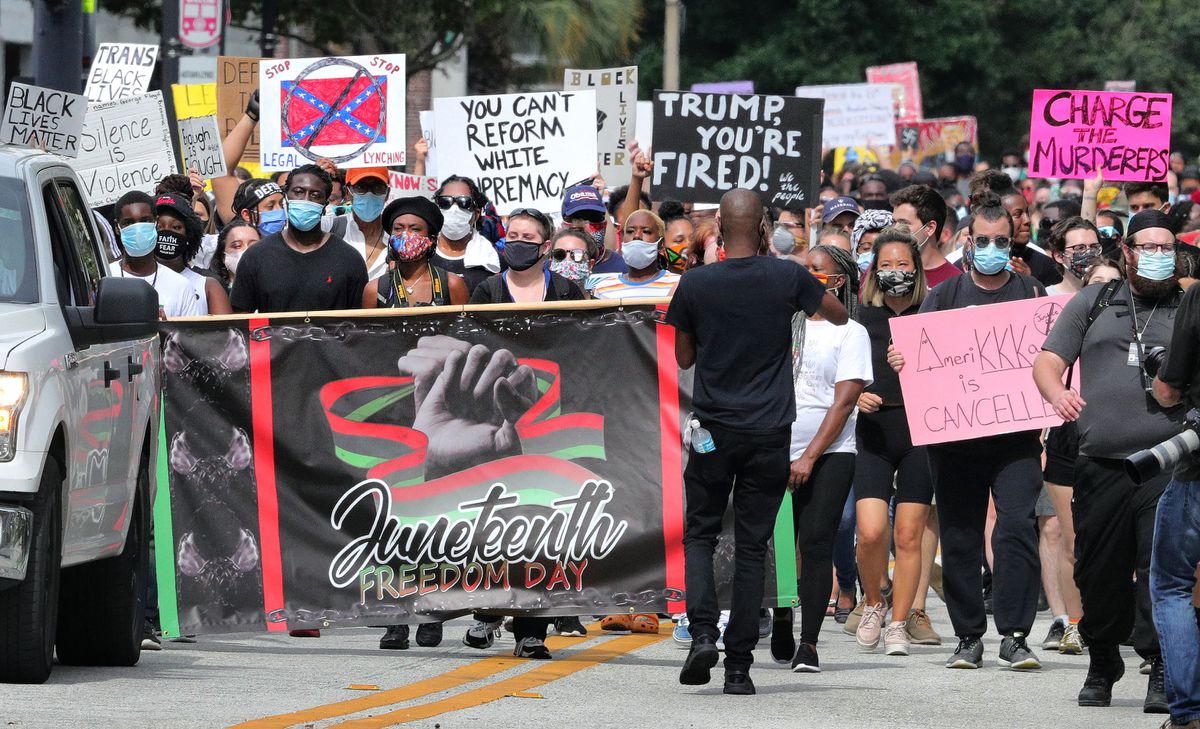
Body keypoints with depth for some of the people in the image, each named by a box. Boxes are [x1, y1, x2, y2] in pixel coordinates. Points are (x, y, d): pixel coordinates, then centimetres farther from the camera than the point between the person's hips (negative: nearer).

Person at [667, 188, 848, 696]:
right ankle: (739, 666, 3)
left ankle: (702, 633, -9)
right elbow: (840, 315, 15)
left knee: (699, 533, 13)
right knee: (752, 546, 5)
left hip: (715, 429, -1)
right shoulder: (788, 278, -4)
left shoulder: (696, 284, -5)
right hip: (770, 431, 1)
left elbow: (684, 358, 7)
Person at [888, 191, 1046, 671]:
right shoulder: (944, 296, 11)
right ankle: (968, 636, 14)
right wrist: (899, 358, -19)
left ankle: (1014, 635, -11)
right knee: (960, 537, 4)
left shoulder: (1031, 293, 10)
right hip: (954, 434, 1)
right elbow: (915, 349, 4)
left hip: (1015, 434, -1)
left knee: (1017, 526, -15)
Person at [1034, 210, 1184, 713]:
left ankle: (1162, 671, -11)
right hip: (1100, 462, 2)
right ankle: (1102, 665, 21)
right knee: (1098, 568, 6)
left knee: (1162, 565, -14)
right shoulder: (1092, 304, 16)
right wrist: (1056, 392, -11)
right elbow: (1048, 360, 10)